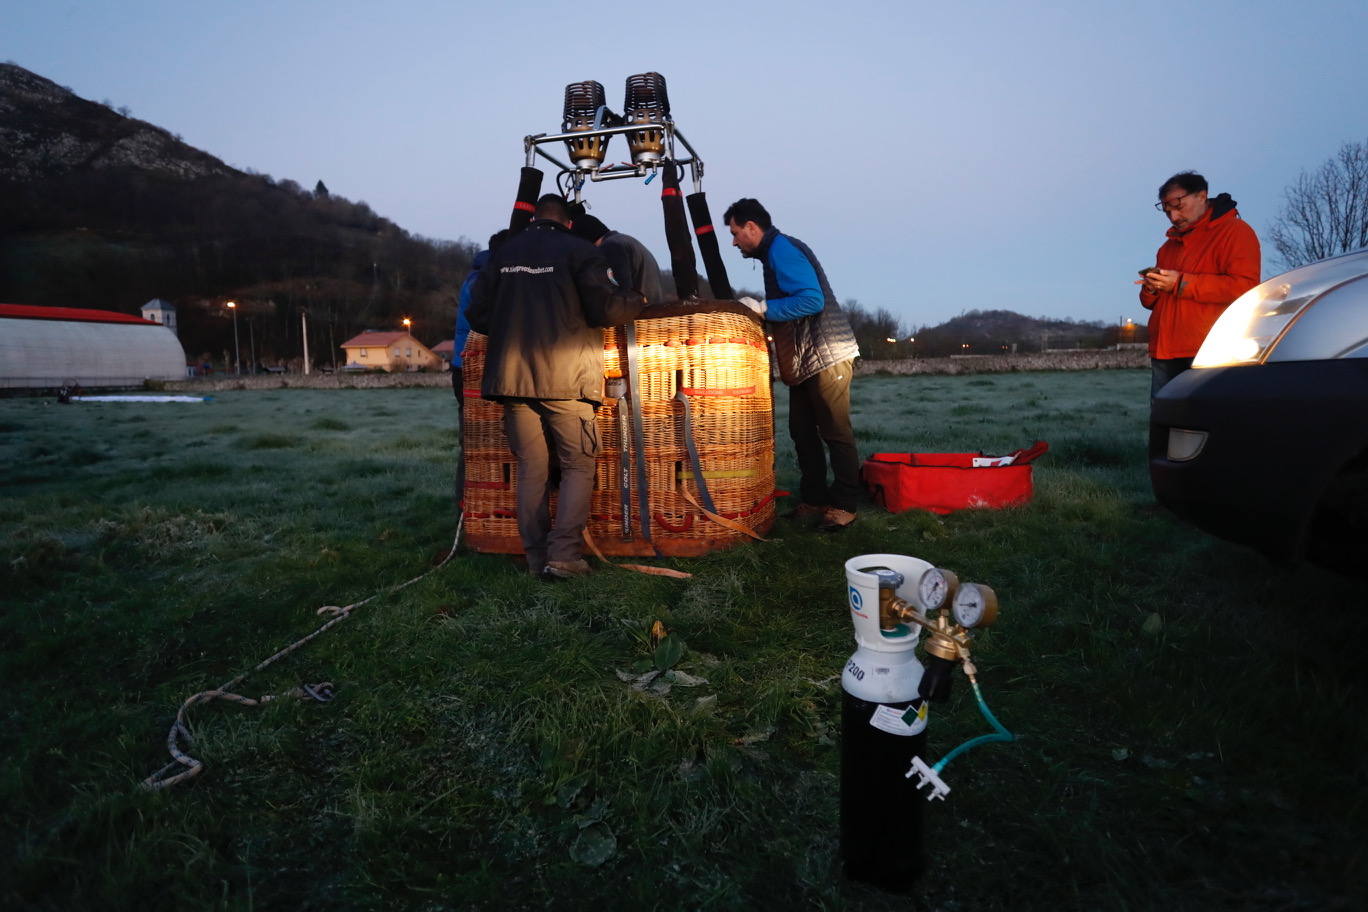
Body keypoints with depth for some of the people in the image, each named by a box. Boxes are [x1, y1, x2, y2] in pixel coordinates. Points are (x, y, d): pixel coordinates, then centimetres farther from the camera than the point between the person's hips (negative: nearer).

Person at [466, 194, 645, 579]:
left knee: (531, 469, 10)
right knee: (579, 466, 6)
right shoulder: (581, 251, 2)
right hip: (565, 378, -4)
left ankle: (537, 557, 12)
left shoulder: (502, 253, 13)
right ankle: (563, 554, -3)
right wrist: (636, 302, 11)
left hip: (512, 375, 4)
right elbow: (604, 309, -8)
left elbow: (477, 316, 11)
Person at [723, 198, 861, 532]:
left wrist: (763, 308, -18)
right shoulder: (775, 252, 19)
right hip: (804, 360, 10)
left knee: (835, 432, -5)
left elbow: (813, 300, -23)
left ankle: (844, 504, 2)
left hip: (827, 355, -10)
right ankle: (814, 498, 17)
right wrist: (757, 312, 11)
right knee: (802, 431, 10)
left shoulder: (782, 248, -12)